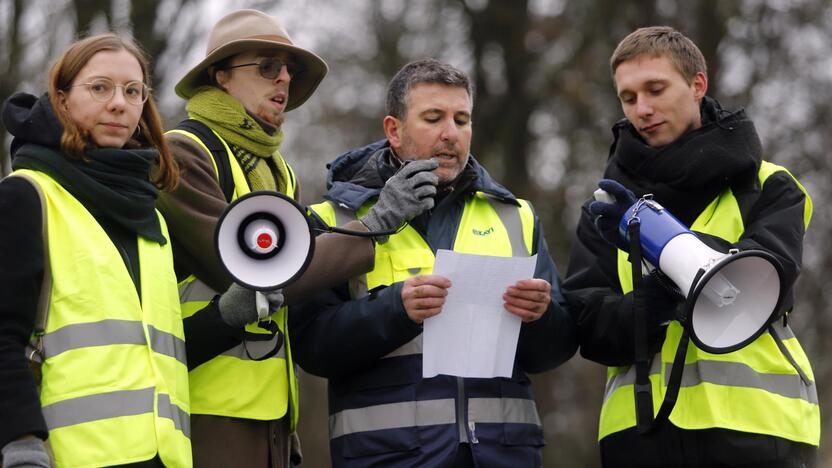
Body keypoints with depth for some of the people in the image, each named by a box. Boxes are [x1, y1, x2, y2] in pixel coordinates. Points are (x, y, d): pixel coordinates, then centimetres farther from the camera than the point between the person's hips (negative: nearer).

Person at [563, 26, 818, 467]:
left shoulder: (770, 189, 7)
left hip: (755, 430, -2)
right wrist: (644, 310, -16)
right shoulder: (609, 206, 15)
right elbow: (588, 326, 4)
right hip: (640, 431, 2)